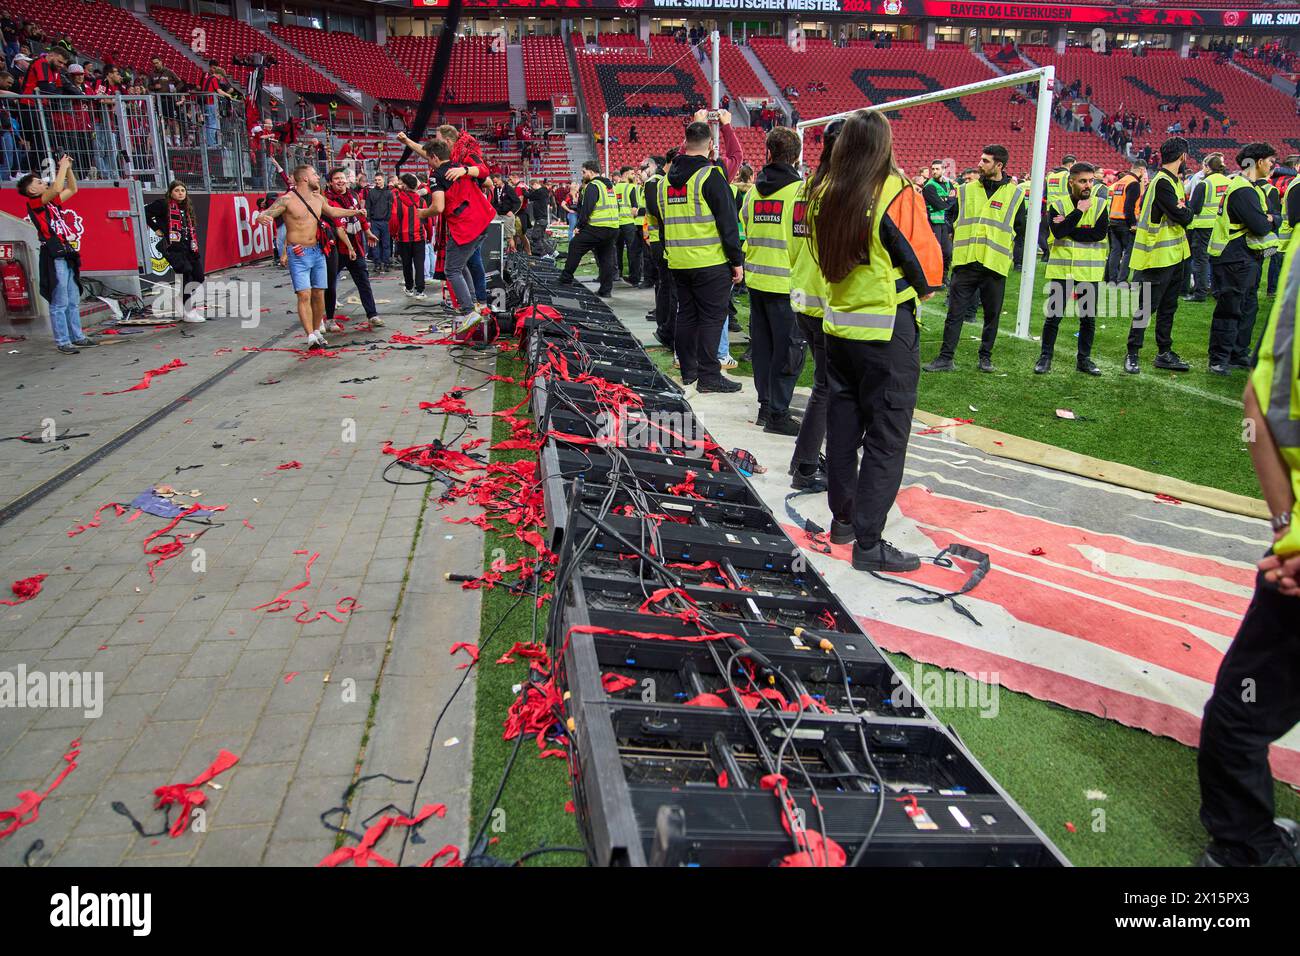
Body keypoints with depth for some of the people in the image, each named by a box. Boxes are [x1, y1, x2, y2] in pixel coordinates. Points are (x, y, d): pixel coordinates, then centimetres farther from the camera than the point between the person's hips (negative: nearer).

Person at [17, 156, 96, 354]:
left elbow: (72, 189, 27)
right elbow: (56, 188, -20)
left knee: (73, 301, 12)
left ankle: (77, 337, 19)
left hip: (67, 255, 8)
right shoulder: (33, 203, -5)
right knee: (59, 304, -6)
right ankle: (63, 342, -4)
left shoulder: (52, 203, 17)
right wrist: (63, 166, -7)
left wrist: (68, 168, 15)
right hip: (54, 257, -8)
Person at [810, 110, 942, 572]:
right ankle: (868, 543, 1)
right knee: (886, 436, -1)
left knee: (843, 424, 17)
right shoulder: (896, 192, -15)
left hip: (837, 324, 6)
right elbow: (926, 259, -10)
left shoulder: (823, 195, 3)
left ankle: (843, 518, 29)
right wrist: (923, 288, 9)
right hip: (888, 329, -6)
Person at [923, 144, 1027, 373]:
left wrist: (1001, 244, 1)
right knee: (955, 311, 0)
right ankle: (946, 358, 4)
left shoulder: (1015, 193, 3)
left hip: (995, 264, -1)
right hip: (965, 261, 1)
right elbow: (953, 217, 19)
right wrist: (960, 240, 7)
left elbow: (1019, 228, 7)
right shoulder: (966, 190, 9)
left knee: (992, 314, 8)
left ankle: (986, 357, 20)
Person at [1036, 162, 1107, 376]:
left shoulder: (1099, 205, 3)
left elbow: (1100, 233, -13)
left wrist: (1067, 230, -15)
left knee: (1088, 317, 7)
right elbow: (1058, 231, -18)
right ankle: (1045, 358, 12)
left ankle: (1084, 359, 19)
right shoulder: (1057, 204, -1)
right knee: (1053, 316, 1)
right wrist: (1079, 211, -15)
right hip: (1062, 269, -2)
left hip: (1089, 270, 2)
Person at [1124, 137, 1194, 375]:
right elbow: (1183, 217, -20)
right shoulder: (1162, 183, -17)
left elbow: (1185, 215, 15)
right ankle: (1132, 355, 3)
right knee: (1147, 306, -4)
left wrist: (1183, 211, -4)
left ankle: (1164, 353, 21)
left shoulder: (1174, 181, 14)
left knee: (1168, 306, 14)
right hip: (1158, 255, -10)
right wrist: (1186, 212, -1)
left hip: (1174, 255, 10)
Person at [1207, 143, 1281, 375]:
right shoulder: (1242, 190, -18)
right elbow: (1260, 225, -24)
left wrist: (1268, 221, -5)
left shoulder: (1253, 188, 17)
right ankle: (1219, 360, -1)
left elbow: (1271, 221, 16)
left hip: (1249, 260, 11)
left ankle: (1239, 355, 25)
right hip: (1234, 260, -11)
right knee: (1230, 310, -7)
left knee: (1247, 308, 16)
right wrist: (1270, 221, -4)